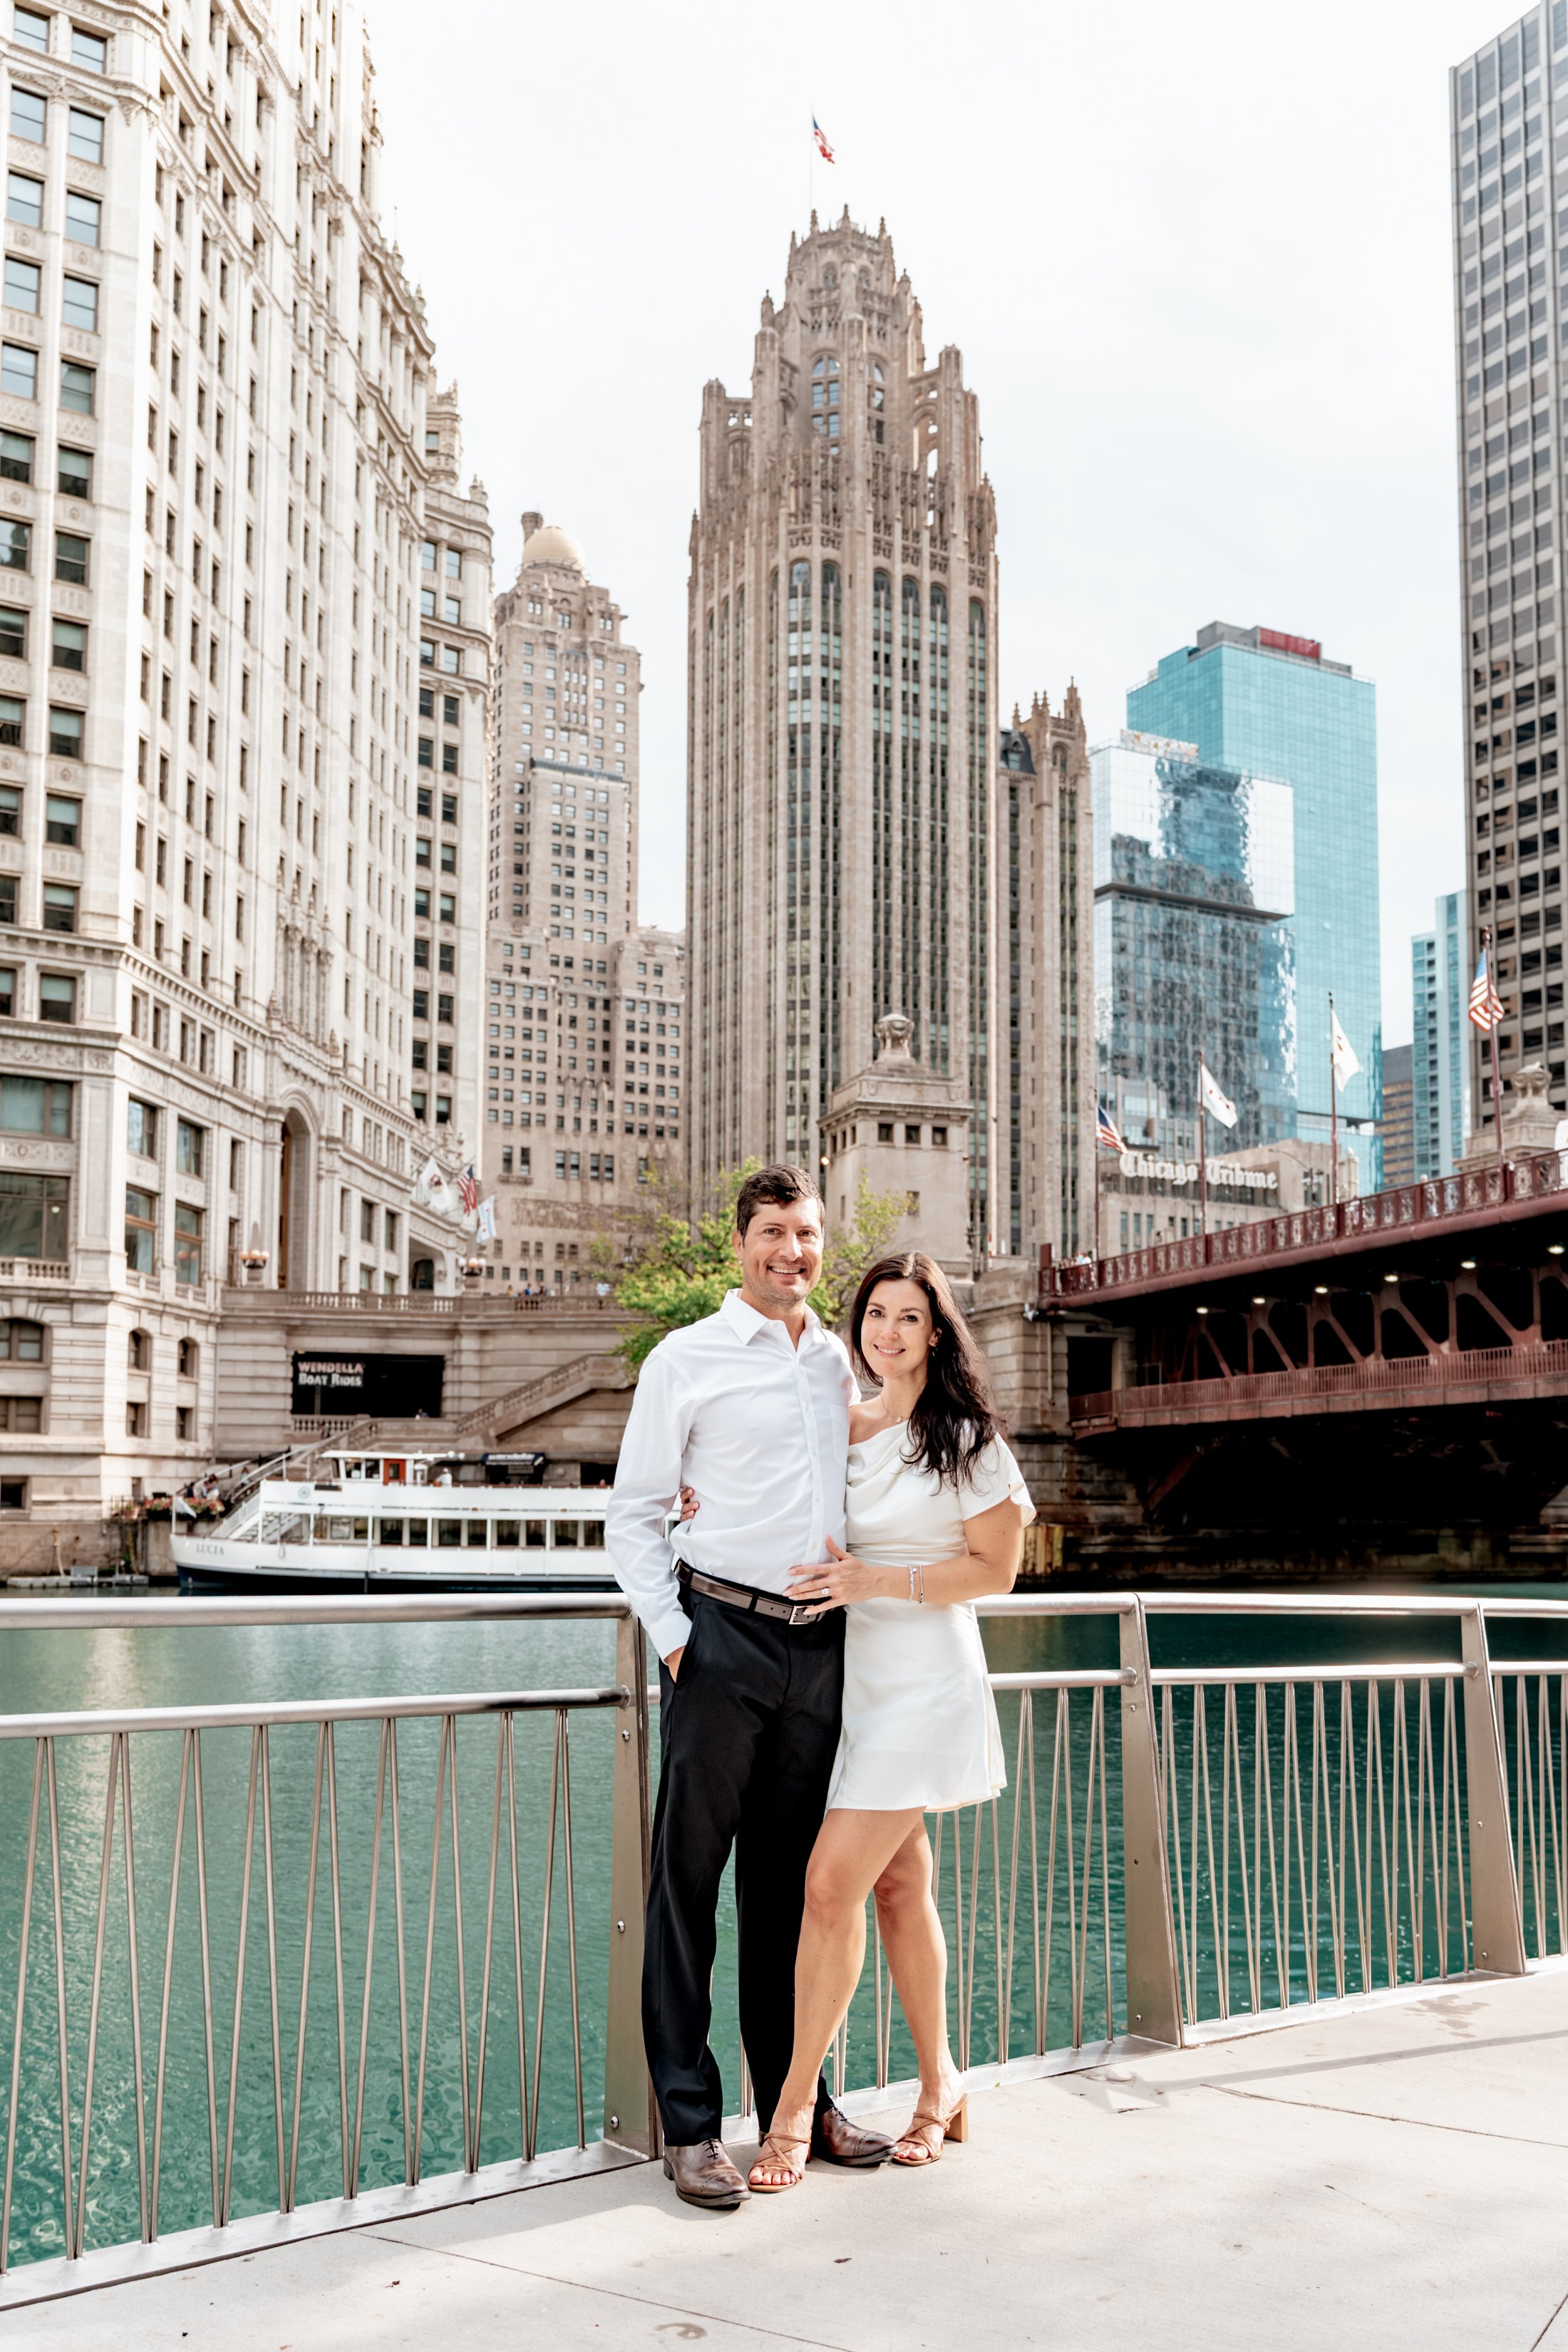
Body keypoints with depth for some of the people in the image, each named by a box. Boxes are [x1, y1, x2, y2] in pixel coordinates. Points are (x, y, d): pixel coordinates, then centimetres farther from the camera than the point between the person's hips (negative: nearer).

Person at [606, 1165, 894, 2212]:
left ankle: (799, 2100, 23)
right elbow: (634, 1512, 1)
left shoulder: (843, 1364, 14)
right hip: (724, 1637, -4)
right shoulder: (687, 1359, 0)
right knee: (689, 1880, 0)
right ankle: (690, 2124, 8)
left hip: (823, 1644, 4)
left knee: (794, 1882, 13)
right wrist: (672, 1634, -8)